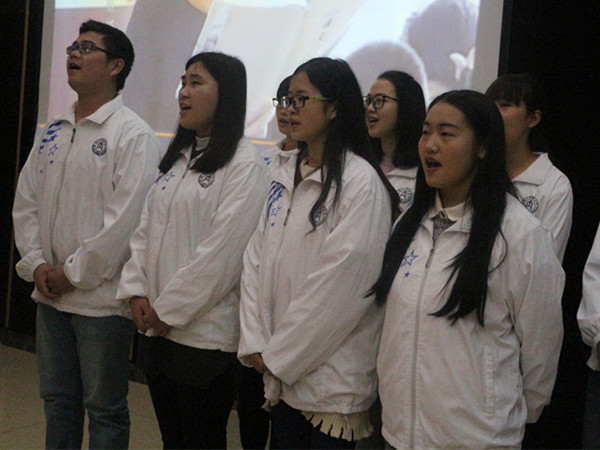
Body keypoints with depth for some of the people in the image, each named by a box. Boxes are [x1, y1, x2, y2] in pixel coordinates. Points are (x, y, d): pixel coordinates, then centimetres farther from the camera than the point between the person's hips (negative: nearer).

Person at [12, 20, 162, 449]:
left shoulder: (133, 135, -11)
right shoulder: (53, 132, 11)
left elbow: (126, 218, -18)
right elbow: (25, 202, 12)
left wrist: (74, 273, -14)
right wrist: (36, 264, -2)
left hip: (101, 297, -7)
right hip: (50, 295, 7)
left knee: (104, 409, 5)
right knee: (58, 400, 18)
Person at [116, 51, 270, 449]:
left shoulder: (244, 163, -12)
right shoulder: (178, 157, 14)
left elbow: (223, 252, -18)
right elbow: (146, 230, 12)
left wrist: (168, 310, -14)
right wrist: (136, 291, -1)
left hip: (206, 336, -7)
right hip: (158, 329, 8)